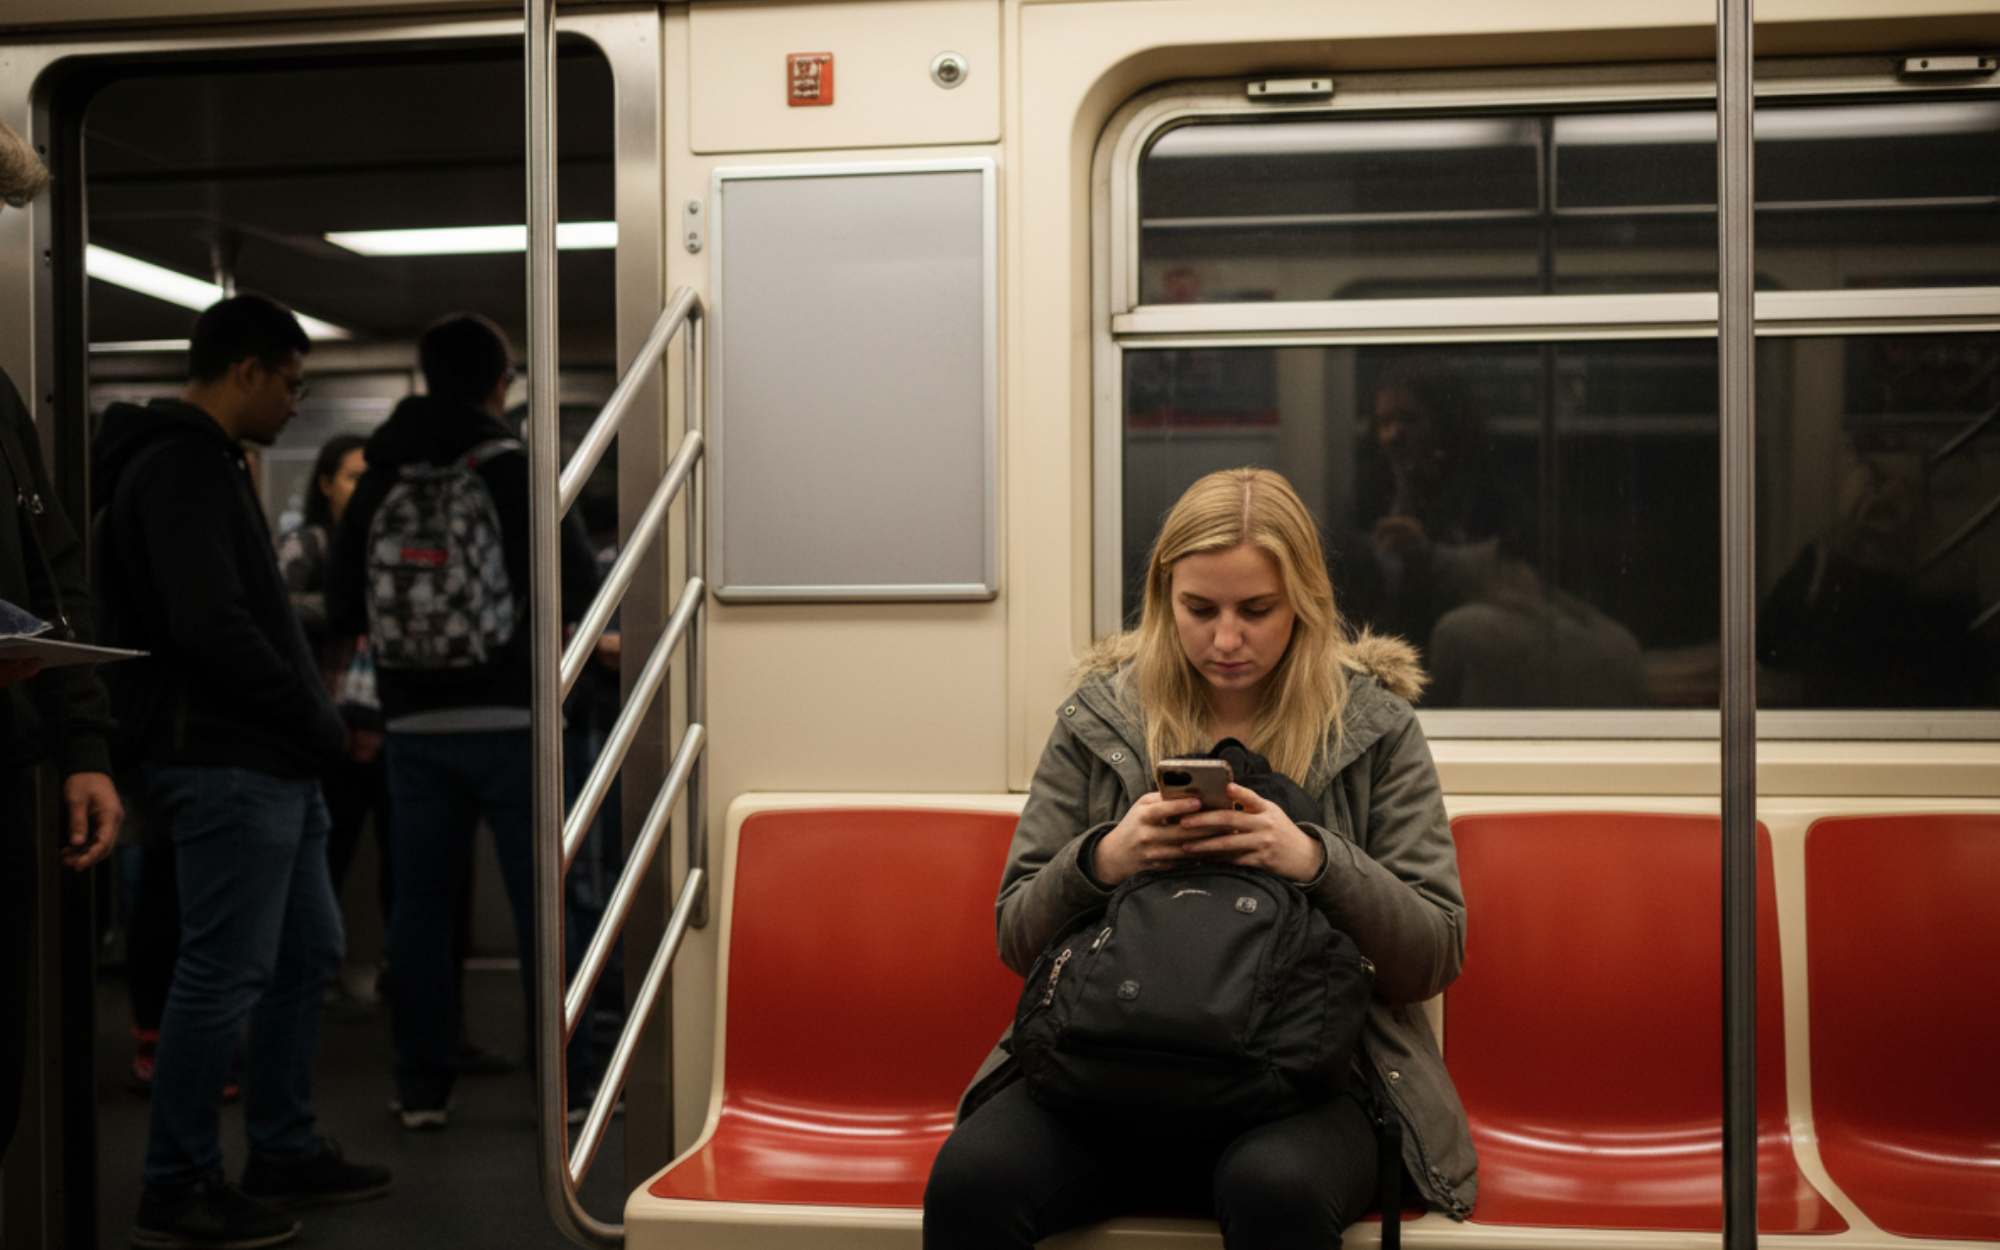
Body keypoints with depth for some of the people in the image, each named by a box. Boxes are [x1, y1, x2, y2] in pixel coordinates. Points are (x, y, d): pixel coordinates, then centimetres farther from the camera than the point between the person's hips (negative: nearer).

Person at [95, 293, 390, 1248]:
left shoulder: (206, 465, 19)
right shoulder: (181, 468, -14)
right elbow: (210, 627, -24)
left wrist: (314, 723, 11)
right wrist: (320, 723, -14)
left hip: (274, 763, 11)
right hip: (227, 765, -11)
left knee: (308, 953, 16)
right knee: (223, 974, -4)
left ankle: (285, 1152, 27)